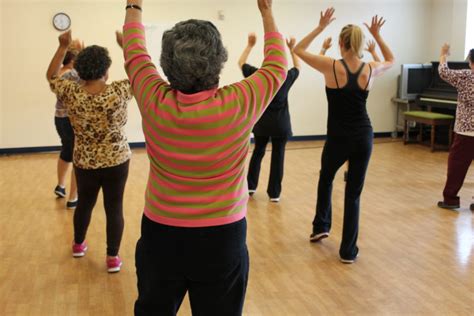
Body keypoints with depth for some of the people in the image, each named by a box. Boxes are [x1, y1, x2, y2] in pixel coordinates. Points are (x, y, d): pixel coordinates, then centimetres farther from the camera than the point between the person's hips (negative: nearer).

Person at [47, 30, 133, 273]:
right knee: (114, 207, 7)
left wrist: (63, 47, 5)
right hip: (116, 161, -2)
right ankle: (112, 257, 13)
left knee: (85, 202, 22)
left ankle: (79, 244, 42)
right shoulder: (118, 93, -19)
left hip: (84, 163, 3)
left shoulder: (71, 94, -13)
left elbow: (51, 76, 6)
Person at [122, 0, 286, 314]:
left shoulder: (155, 103, -14)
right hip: (222, 239, -1)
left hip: (160, 234, 2)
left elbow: (135, 51, 6)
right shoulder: (238, 105, -18)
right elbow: (276, 66, 2)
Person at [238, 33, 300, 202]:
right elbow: (298, 67, 15)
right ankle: (274, 193, 8)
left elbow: (241, 63, 7)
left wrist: (250, 45, 11)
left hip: (262, 122, 1)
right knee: (278, 156, 5)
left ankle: (251, 185, 22)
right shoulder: (287, 77, -8)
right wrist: (291, 49, 18)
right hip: (280, 123, -1)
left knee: (258, 152, 20)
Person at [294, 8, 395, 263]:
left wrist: (320, 27, 2)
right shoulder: (370, 70, -2)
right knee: (353, 193, 8)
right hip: (363, 137, 2)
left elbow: (299, 50, 1)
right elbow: (390, 60, 22)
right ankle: (348, 251, 11)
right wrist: (377, 35, 15)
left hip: (338, 138, -2)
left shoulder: (331, 66, -12)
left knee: (326, 179, 28)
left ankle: (321, 227, 35)